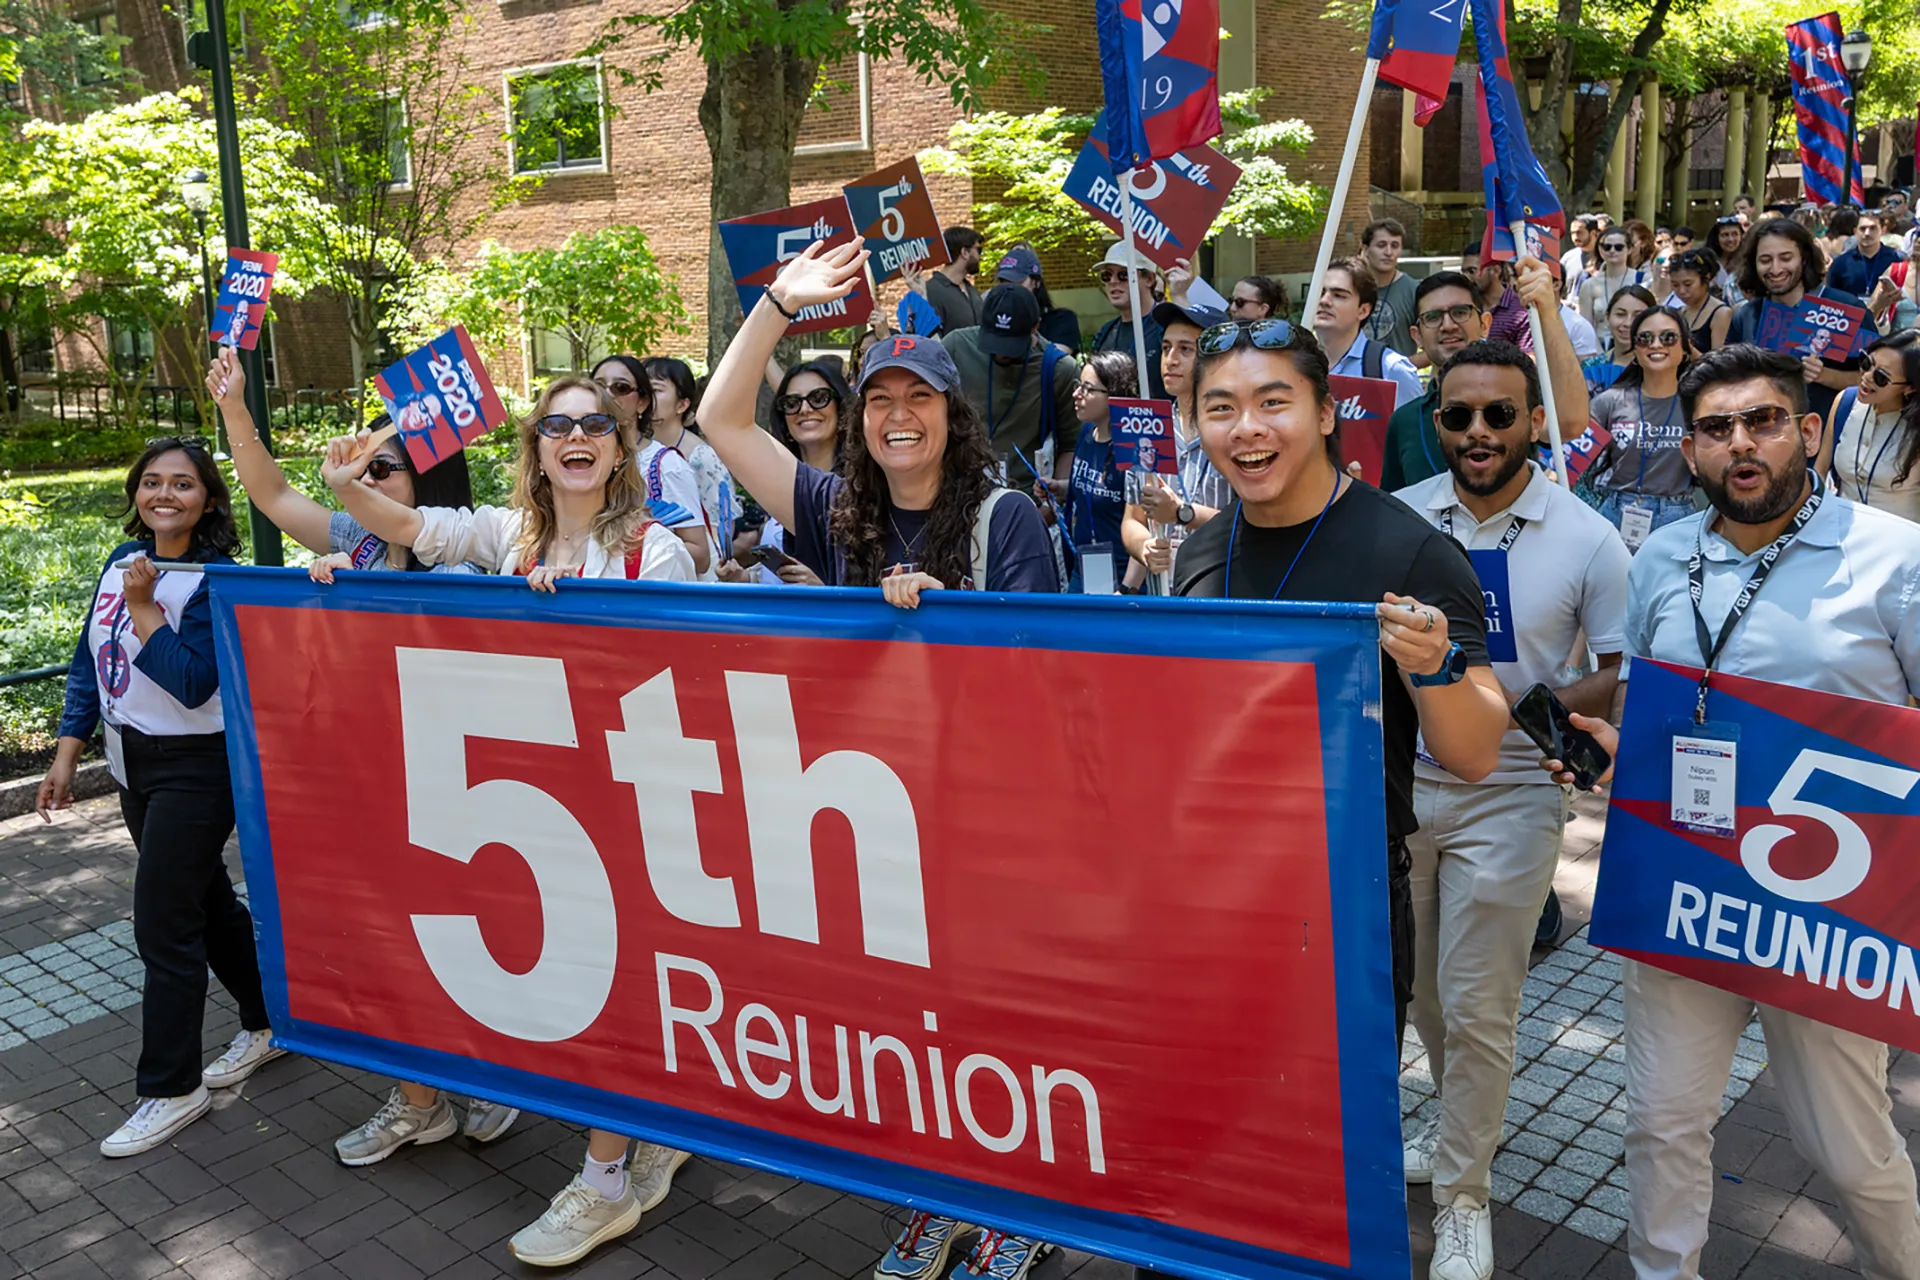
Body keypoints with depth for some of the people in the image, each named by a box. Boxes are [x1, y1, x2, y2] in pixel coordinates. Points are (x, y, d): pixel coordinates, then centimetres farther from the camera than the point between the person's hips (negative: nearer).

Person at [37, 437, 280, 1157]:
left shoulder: (215, 580, -15)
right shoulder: (122, 561, 5)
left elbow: (193, 685, -23)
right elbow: (88, 661, 11)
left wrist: (144, 607, -23)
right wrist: (67, 752, 9)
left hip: (193, 768, -8)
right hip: (132, 761, 8)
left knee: (163, 923, -4)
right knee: (206, 901, 18)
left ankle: (172, 1089, 10)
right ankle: (267, 1025, 35)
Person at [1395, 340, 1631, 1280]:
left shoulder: (1588, 541, -8)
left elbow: (1628, 673, -3)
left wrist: (1545, 706, -20)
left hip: (1507, 796, -3)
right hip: (1400, 781, 3)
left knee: (1475, 1007, 3)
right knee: (1418, 989, 18)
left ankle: (1464, 1194, 23)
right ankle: (1467, 1124, 45)